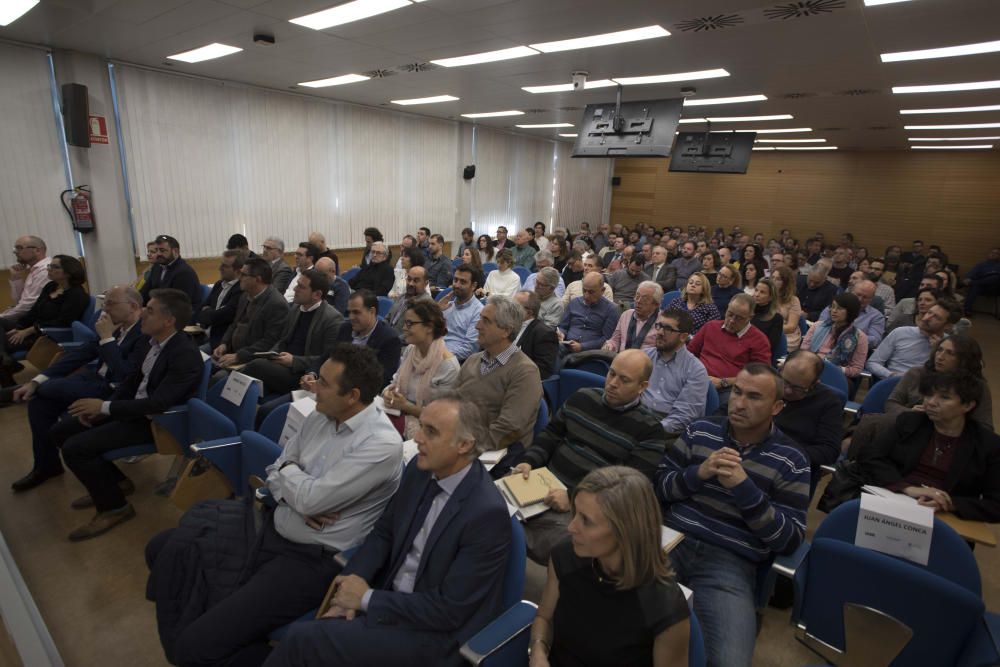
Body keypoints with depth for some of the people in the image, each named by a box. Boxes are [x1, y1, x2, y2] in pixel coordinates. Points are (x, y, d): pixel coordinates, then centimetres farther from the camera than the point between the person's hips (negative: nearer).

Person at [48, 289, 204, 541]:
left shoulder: (186, 355, -26)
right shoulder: (149, 341, 0)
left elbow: (158, 404, -28)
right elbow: (132, 380, 14)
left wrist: (105, 407, -21)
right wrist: (102, 407, 0)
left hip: (155, 421, -9)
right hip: (134, 408, 9)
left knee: (75, 448, -17)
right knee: (59, 432, 10)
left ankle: (114, 506, 3)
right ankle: (113, 481, 23)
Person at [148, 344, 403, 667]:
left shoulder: (382, 444, -25)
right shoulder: (320, 417, 1)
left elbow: (311, 498, -26)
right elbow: (275, 473, 8)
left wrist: (289, 469, -5)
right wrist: (295, 502, -13)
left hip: (310, 560, -8)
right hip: (271, 527, 8)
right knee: (163, 548, 11)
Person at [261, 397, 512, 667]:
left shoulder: (488, 513, -26)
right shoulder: (421, 468, -5)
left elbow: (449, 610, -21)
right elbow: (383, 533, 7)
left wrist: (367, 599, -15)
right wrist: (350, 589, -9)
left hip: (434, 632, -6)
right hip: (392, 599, 6)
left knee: (304, 640, -15)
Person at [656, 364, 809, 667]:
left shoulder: (790, 461, 3)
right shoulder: (700, 430, 9)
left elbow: (790, 539, -2)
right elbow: (658, 485, 10)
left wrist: (745, 488, -16)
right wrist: (698, 474, -10)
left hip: (731, 562, -2)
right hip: (672, 541, 2)